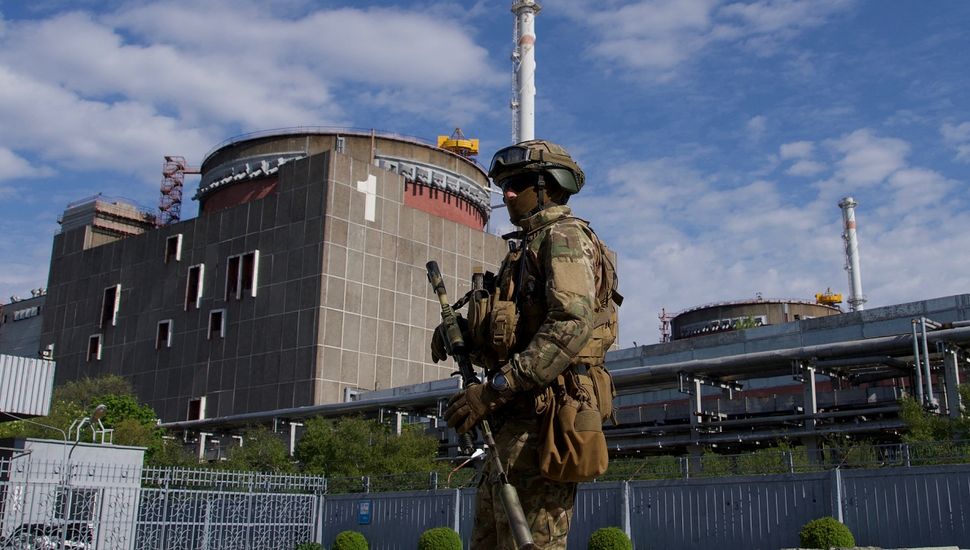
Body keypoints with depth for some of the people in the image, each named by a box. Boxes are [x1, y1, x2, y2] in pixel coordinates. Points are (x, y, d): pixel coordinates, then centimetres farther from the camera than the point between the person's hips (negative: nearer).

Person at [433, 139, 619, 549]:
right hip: (515, 423, 10)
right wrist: (462, 334, 6)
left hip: (541, 420, -10)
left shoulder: (564, 236, -5)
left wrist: (494, 390, -24)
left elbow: (572, 325, -22)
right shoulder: (526, 246, 25)